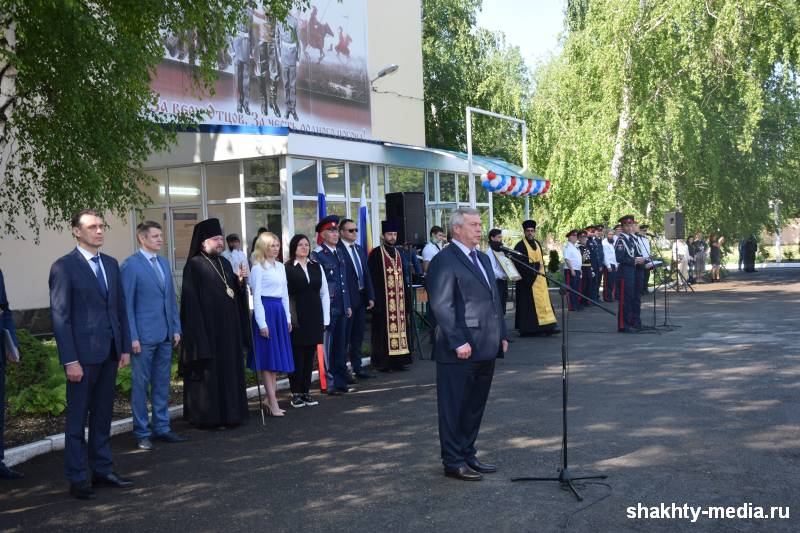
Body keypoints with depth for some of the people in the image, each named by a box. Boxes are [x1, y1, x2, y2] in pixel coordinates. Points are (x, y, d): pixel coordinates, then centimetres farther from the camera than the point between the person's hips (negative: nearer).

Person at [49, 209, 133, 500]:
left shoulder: (111, 264, 12)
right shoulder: (64, 267, -7)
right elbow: (60, 316, -10)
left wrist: (125, 348, 10)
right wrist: (70, 360, -14)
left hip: (109, 353, 6)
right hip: (83, 354, -6)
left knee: (103, 416, 13)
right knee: (77, 419, 3)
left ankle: (102, 470, 23)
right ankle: (77, 479, 11)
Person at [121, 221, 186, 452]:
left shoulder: (164, 263, 13)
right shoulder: (131, 265, -8)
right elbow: (127, 304, -10)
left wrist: (176, 328, 11)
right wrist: (132, 337, -14)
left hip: (165, 335, 7)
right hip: (144, 337, -7)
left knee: (162, 383, 12)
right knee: (141, 385, 3)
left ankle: (161, 428, 21)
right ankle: (142, 433, 11)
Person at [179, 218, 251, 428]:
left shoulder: (224, 263, 13)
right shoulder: (194, 265, -9)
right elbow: (191, 300, -13)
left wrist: (239, 281, -3)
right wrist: (199, 332, -18)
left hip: (228, 326, 8)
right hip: (207, 326, -7)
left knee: (229, 368, 11)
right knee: (209, 371, -2)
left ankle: (228, 413, 20)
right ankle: (209, 416, 8)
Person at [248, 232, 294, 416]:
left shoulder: (280, 267, 14)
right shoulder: (258, 268, -6)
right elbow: (256, 297, -10)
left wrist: (288, 318, 14)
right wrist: (262, 323, -14)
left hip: (280, 312, 7)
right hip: (266, 311, -7)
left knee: (278, 357, 8)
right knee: (268, 358, -4)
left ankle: (270, 397, 16)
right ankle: (273, 402, -2)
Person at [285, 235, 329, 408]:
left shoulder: (317, 267, 9)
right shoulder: (287, 268, -6)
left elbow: (324, 294, 11)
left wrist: (325, 319, 7)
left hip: (314, 318, 4)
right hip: (296, 320, -4)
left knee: (309, 356, 8)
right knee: (297, 355, 0)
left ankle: (306, 391, 18)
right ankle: (296, 394, 10)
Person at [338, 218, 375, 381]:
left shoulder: (360, 250, 14)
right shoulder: (337, 250, -12)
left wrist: (370, 296, 10)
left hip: (361, 298, 8)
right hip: (347, 300, -8)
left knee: (358, 336, 14)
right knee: (345, 337, -1)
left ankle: (357, 367, 24)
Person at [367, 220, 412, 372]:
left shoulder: (398, 253, 15)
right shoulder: (376, 253, -5)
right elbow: (372, 278, -10)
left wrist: (405, 296, 12)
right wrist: (375, 299, -16)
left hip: (399, 299, 6)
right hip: (384, 300, -6)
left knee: (399, 328, 8)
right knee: (384, 330, -4)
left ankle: (398, 361, 14)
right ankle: (383, 362, 1)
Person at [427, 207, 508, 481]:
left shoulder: (483, 258, 17)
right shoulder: (444, 261, -11)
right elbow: (442, 306, -17)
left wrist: (502, 335, 15)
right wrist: (459, 343, -20)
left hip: (486, 349, 9)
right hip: (460, 352, -9)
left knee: (475, 407, 16)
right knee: (454, 408, 3)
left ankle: (467, 455, 28)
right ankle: (453, 462, 13)